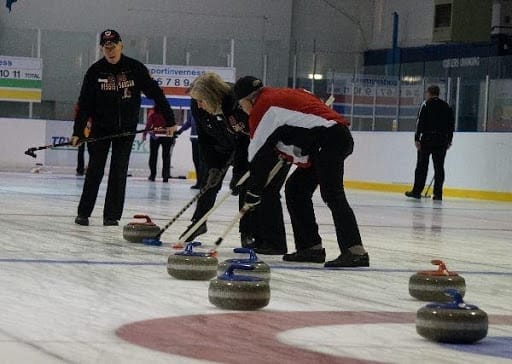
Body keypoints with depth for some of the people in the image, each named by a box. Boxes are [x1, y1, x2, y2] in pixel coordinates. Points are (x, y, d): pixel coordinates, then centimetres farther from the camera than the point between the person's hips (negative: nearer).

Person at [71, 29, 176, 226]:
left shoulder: (135, 68, -8)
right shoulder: (95, 71, -8)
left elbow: (156, 93, -5)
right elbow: (84, 104, -7)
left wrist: (169, 121, -7)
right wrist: (78, 132, -12)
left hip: (126, 128, 0)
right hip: (100, 128, 0)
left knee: (119, 172, -1)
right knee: (95, 170, 0)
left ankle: (112, 215, 5)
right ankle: (83, 213, 9)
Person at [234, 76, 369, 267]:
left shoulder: (262, 108, -4)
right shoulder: (279, 95, 23)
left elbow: (260, 154, -2)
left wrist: (252, 193, 7)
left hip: (331, 139, -10)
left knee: (331, 193, -20)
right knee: (296, 188, 14)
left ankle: (355, 251, -31)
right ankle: (311, 247, 13)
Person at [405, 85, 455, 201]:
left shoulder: (426, 104, -2)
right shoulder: (446, 106, 13)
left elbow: (420, 122, -9)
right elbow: (451, 124, 14)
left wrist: (417, 139, -9)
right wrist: (449, 141, 19)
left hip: (427, 139, -4)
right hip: (442, 140, 4)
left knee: (422, 165, 0)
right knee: (439, 167, 4)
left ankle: (417, 191, 0)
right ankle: (438, 193, 2)